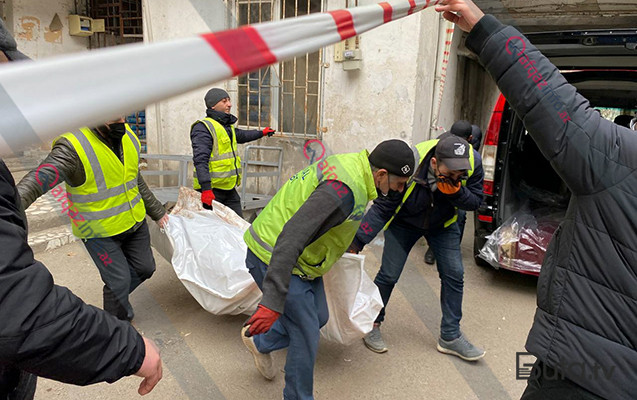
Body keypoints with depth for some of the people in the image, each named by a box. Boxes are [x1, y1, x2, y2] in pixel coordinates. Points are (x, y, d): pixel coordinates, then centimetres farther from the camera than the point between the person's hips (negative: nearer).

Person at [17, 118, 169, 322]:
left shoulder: (128, 137, -2)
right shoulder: (73, 147, -24)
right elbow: (35, 182, -33)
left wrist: (157, 212, 16)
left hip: (135, 221, 7)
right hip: (100, 232, -6)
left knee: (144, 268, 14)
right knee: (119, 280, -2)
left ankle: (116, 297, 41)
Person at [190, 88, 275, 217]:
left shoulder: (227, 125, 19)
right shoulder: (203, 127, -12)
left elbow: (240, 135, 43)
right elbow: (200, 160, -22)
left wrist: (261, 133, 54)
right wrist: (206, 188, -31)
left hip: (229, 189, 9)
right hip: (210, 189, -8)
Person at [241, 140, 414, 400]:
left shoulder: (352, 164, 0)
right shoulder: (344, 189, -31)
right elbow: (291, 237, -36)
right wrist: (272, 303, -37)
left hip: (301, 258, 10)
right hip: (274, 258, -10)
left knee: (318, 318, 20)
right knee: (306, 336, 0)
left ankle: (261, 343, 41)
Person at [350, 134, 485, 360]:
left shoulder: (472, 162, -28)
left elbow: (475, 201, -15)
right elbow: (382, 208, -31)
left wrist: (456, 192, -38)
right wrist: (357, 242, -37)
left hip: (442, 224, 4)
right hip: (404, 222, -3)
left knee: (454, 275, -1)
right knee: (388, 275, -7)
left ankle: (450, 337, 16)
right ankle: (372, 324, 18)